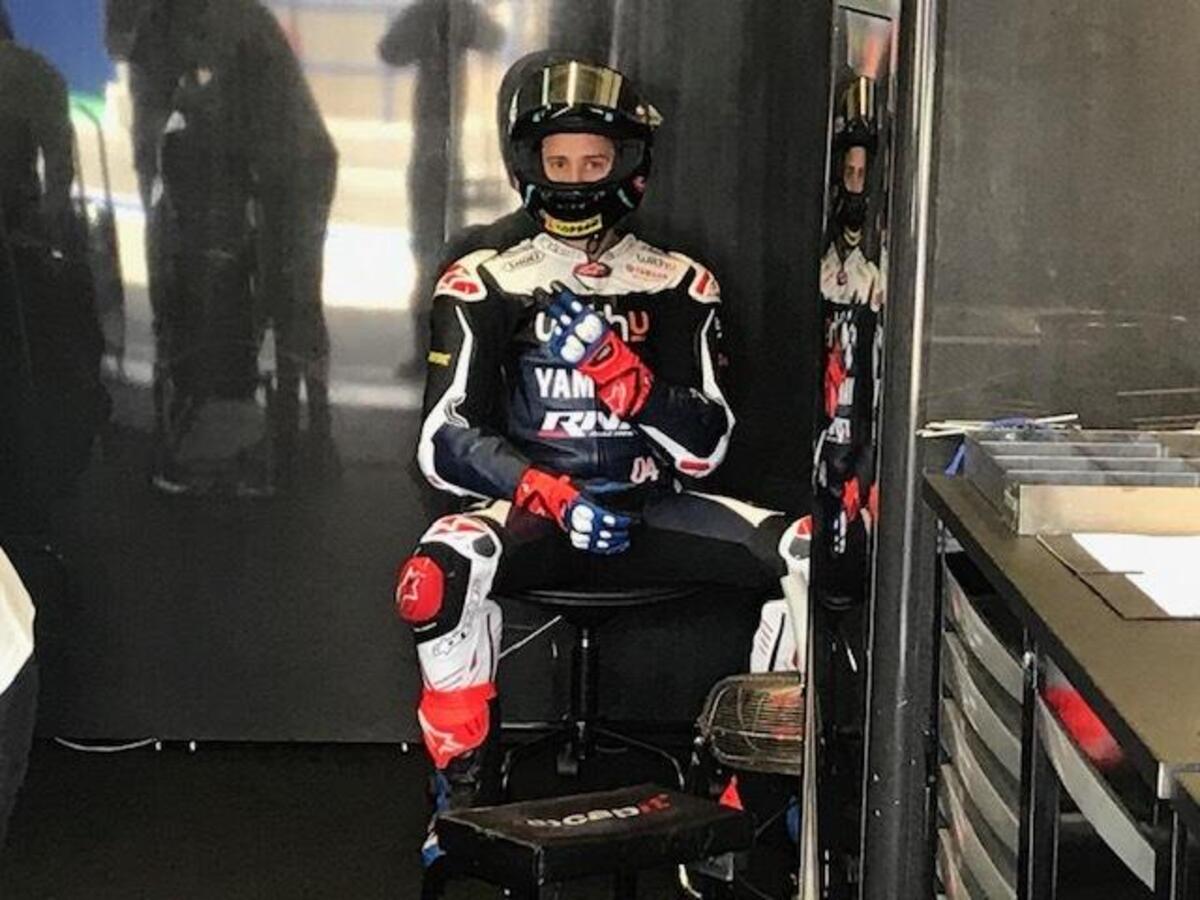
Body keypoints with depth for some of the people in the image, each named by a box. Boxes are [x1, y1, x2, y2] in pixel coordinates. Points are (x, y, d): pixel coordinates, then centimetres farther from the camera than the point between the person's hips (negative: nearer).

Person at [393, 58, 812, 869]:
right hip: (528, 508, -2)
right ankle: (464, 793, -18)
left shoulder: (680, 288, 10)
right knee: (442, 571, -36)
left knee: (811, 553, -23)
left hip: (649, 510, 2)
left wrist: (617, 368, -17)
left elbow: (705, 447, 2)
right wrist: (552, 496, -21)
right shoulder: (485, 286, 6)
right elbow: (446, 444, -3)